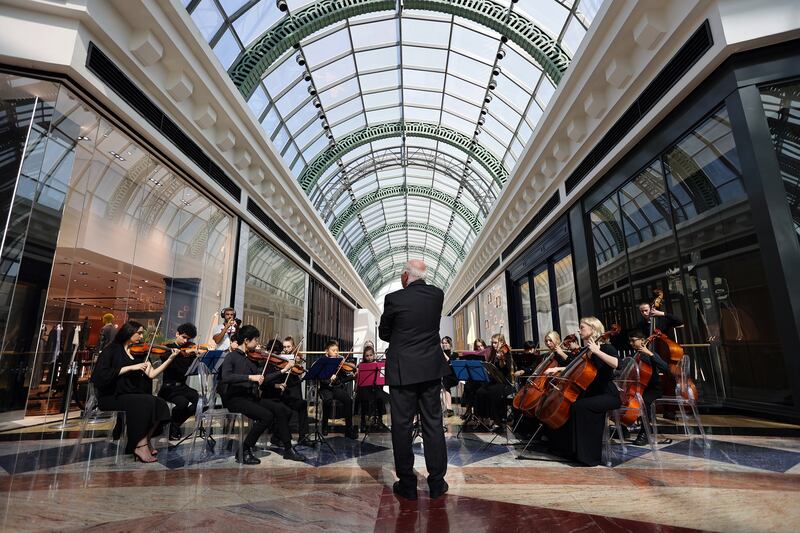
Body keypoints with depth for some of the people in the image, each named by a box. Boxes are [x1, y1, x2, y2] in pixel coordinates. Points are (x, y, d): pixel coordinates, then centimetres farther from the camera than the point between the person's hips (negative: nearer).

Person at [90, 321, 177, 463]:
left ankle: (145, 441, -7)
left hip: (132, 395, 5)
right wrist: (131, 367, -21)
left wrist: (170, 359, -9)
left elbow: (151, 374, 0)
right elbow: (102, 374, -17)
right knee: (148, 402, -28)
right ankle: (141, 445, -17)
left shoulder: (139, 353, 11)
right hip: (112, 397, -5)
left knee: (161, 404, -21)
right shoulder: (112, 350, -2)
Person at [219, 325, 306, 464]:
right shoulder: (231, 357, -6)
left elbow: (264, 379, 11)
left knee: (282, 410, -9)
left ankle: (288, 449, 1)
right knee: (266, 415, -26)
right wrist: (250, 377, -32)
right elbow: (225, 377, -25)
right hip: (234, 399, -7)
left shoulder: (252, 358, 12)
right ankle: (244, 452, -9)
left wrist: (283, 370, 6)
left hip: (251, 397, 7)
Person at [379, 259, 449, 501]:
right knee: (433, 424, 12)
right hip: (431, 369, 4)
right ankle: (437, 482, 21)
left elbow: (383, 333, 2)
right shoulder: (437, 295, -1)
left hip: (402, 371, -3)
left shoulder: (394, 298, -12)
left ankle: (407, 484, 17)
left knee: (402, 426, 8)